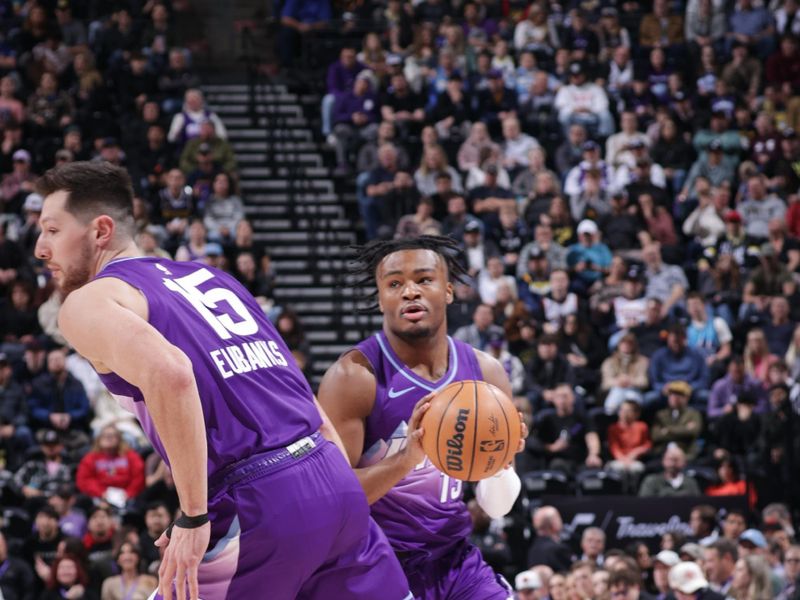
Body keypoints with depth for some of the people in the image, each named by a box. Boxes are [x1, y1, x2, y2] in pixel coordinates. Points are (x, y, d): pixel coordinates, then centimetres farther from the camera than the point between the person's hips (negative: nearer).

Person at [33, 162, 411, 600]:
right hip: (338, 485, 7)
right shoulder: (204, 276, 25)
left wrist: (193, 518, -18)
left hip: (263, 508, -7)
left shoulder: (87, 303, 1)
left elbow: (169, 375, -22)